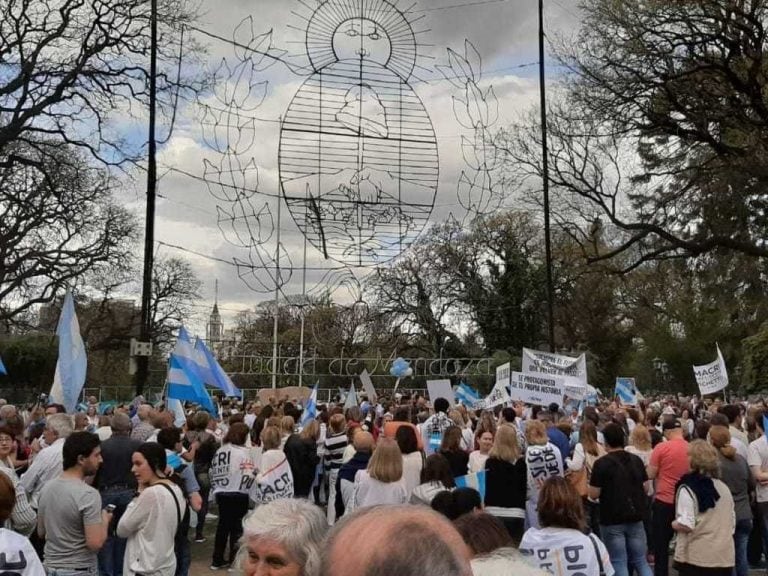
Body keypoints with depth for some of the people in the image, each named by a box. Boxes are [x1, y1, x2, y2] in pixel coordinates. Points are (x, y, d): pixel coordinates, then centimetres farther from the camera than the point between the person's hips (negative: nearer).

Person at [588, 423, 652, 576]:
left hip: (612, 519, -5)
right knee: (640, 561, 15)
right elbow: (644, 488, 11)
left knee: (618, 563, 4)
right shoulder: (636, 460, 3)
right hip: (636, 517, 5)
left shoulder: (601, 463, -13)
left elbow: (594, 494, -13)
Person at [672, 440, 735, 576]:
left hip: (696, 557, -6)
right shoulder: (724, 488, 8)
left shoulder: (687, 488, -11)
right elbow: (732, 523, 14)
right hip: (724, 556, 6)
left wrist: (673, 524, 1)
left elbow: (686, 525, -18)